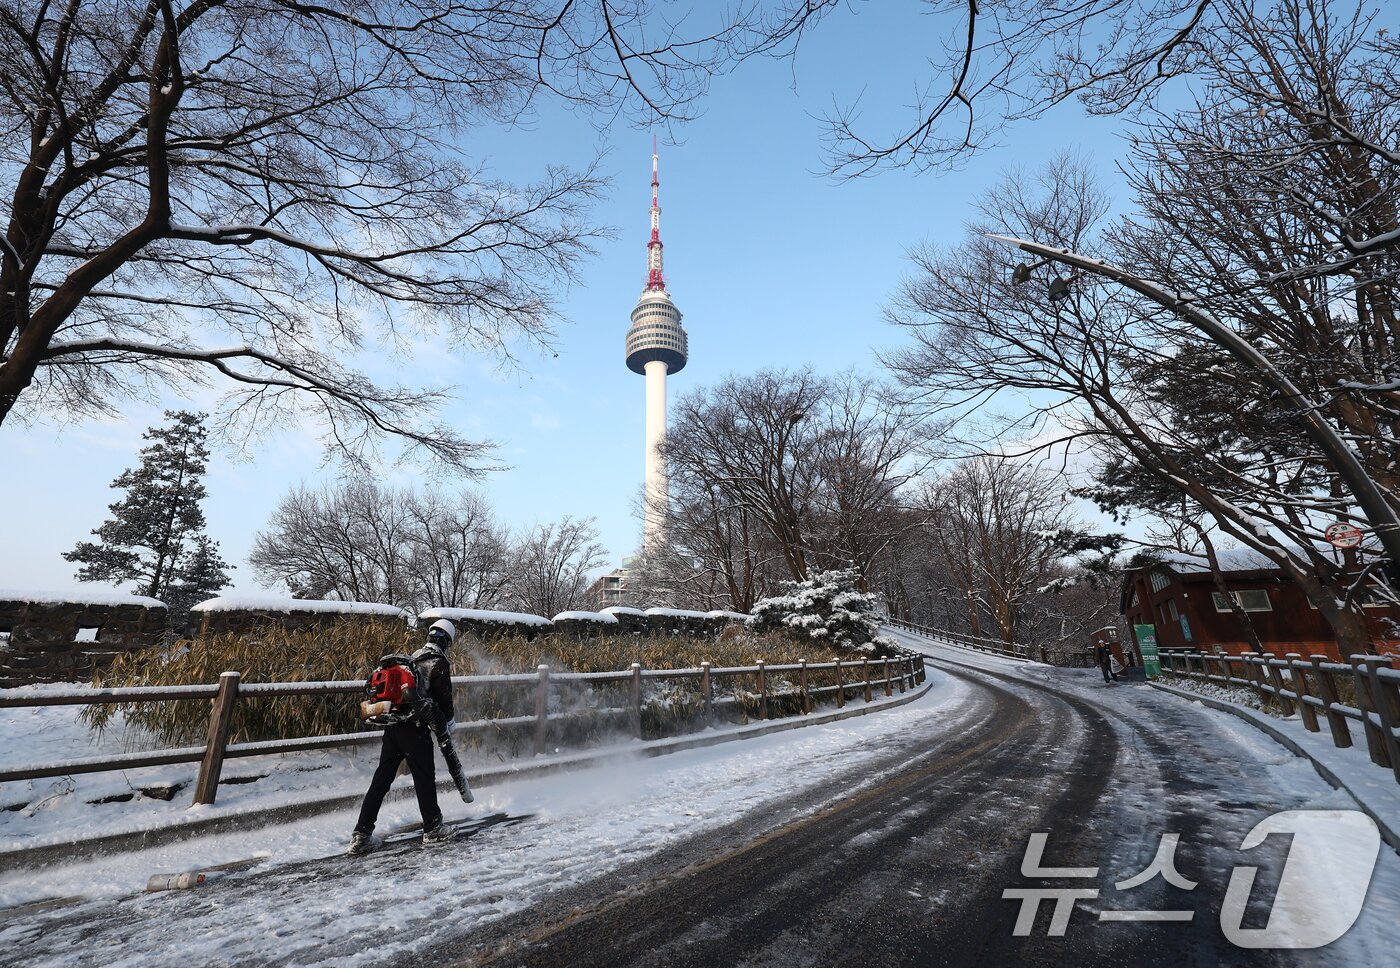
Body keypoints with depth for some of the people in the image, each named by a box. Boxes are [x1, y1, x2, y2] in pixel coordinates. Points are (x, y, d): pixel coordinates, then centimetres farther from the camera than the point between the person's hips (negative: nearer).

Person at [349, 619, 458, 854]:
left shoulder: (414, 657, 14)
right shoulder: (440, 663, -9)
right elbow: (444, 698, -8)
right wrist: (449, 720, 11)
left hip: (392, 724, 7)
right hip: (415, 727, -7)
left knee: (381, 778, 13)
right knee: (424, 778, 5)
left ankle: (361, 834, 14)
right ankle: (433, 829, 18)